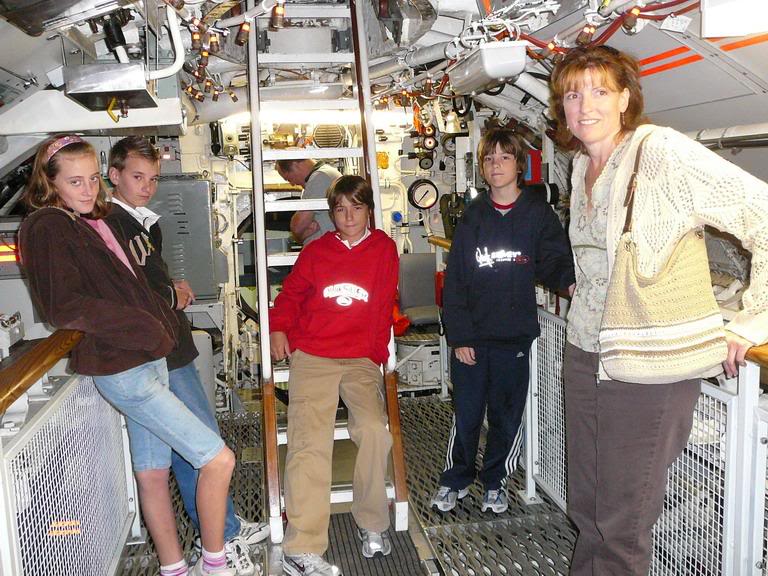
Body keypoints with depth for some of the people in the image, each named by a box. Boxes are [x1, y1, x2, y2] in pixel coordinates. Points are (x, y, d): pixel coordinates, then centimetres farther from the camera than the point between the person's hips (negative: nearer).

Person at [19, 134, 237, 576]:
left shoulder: (95, 221, 16)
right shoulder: (46, 227, -9)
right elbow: (64, 306, -18)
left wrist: (162, 321, 10)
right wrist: (145, 328, -18)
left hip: (148, 358, 8)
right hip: (121, 369, -8)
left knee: (154, 471, 15)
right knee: (218, 459, -8)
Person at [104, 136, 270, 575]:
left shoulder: (144, 222, 16)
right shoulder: (109, 224, -15)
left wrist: (175, 289, 5)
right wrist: (173, 297, -13)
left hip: (170, 349, 10)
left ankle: (221, 527, 30)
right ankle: (222, 538, 10)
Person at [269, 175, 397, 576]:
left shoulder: (384, 249, 8)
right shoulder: (316, 251, 8)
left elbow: (384, 308, 9)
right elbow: (291, 293, 17)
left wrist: (377, 354, 8)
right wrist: (278, 329, 2)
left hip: (361, 360, 1)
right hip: (311, 358, 0)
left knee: (375, 431, -21)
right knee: (310, 441, -16)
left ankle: (372, 524, 3)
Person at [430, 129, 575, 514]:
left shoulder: (537, 213, 2)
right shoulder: (473, 217, 5)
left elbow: (553, 260, -5)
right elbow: (455, 281, 2)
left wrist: (568, 279, -30)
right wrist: (458, 336, -5)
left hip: (514, 336, 0)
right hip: (471, 336, 1)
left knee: (507, 415, 10)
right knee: (466, 414, 6)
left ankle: (495, 483, 30)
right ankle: (455, 480, 27)